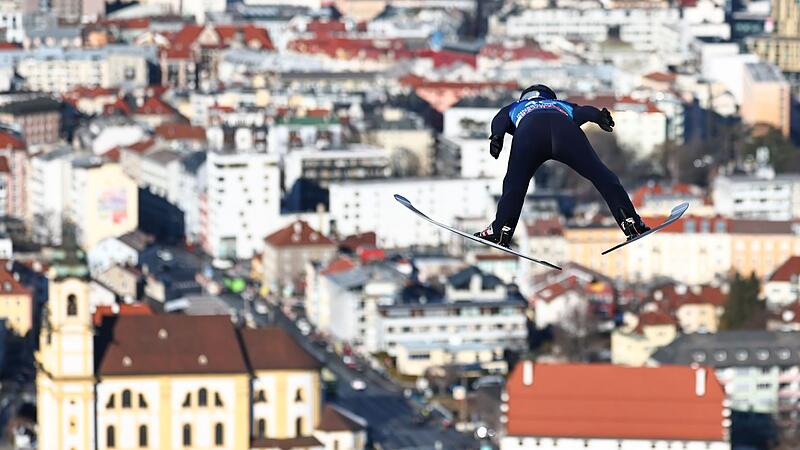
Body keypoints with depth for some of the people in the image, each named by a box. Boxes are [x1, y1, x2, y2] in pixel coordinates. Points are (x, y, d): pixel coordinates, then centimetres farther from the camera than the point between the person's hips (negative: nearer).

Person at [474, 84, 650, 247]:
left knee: (515, 184, 6)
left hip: (528, 131, -1)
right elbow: (585, 111, 26)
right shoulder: (562, 105, 48)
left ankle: (502, 229, -12)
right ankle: (630, 221, -9)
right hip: (565, 127, 1)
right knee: (603, 177, 3)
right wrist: (600, 117, 6)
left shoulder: (515, 107, 45)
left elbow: (500, 120, 21)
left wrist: (497, 136, 2)